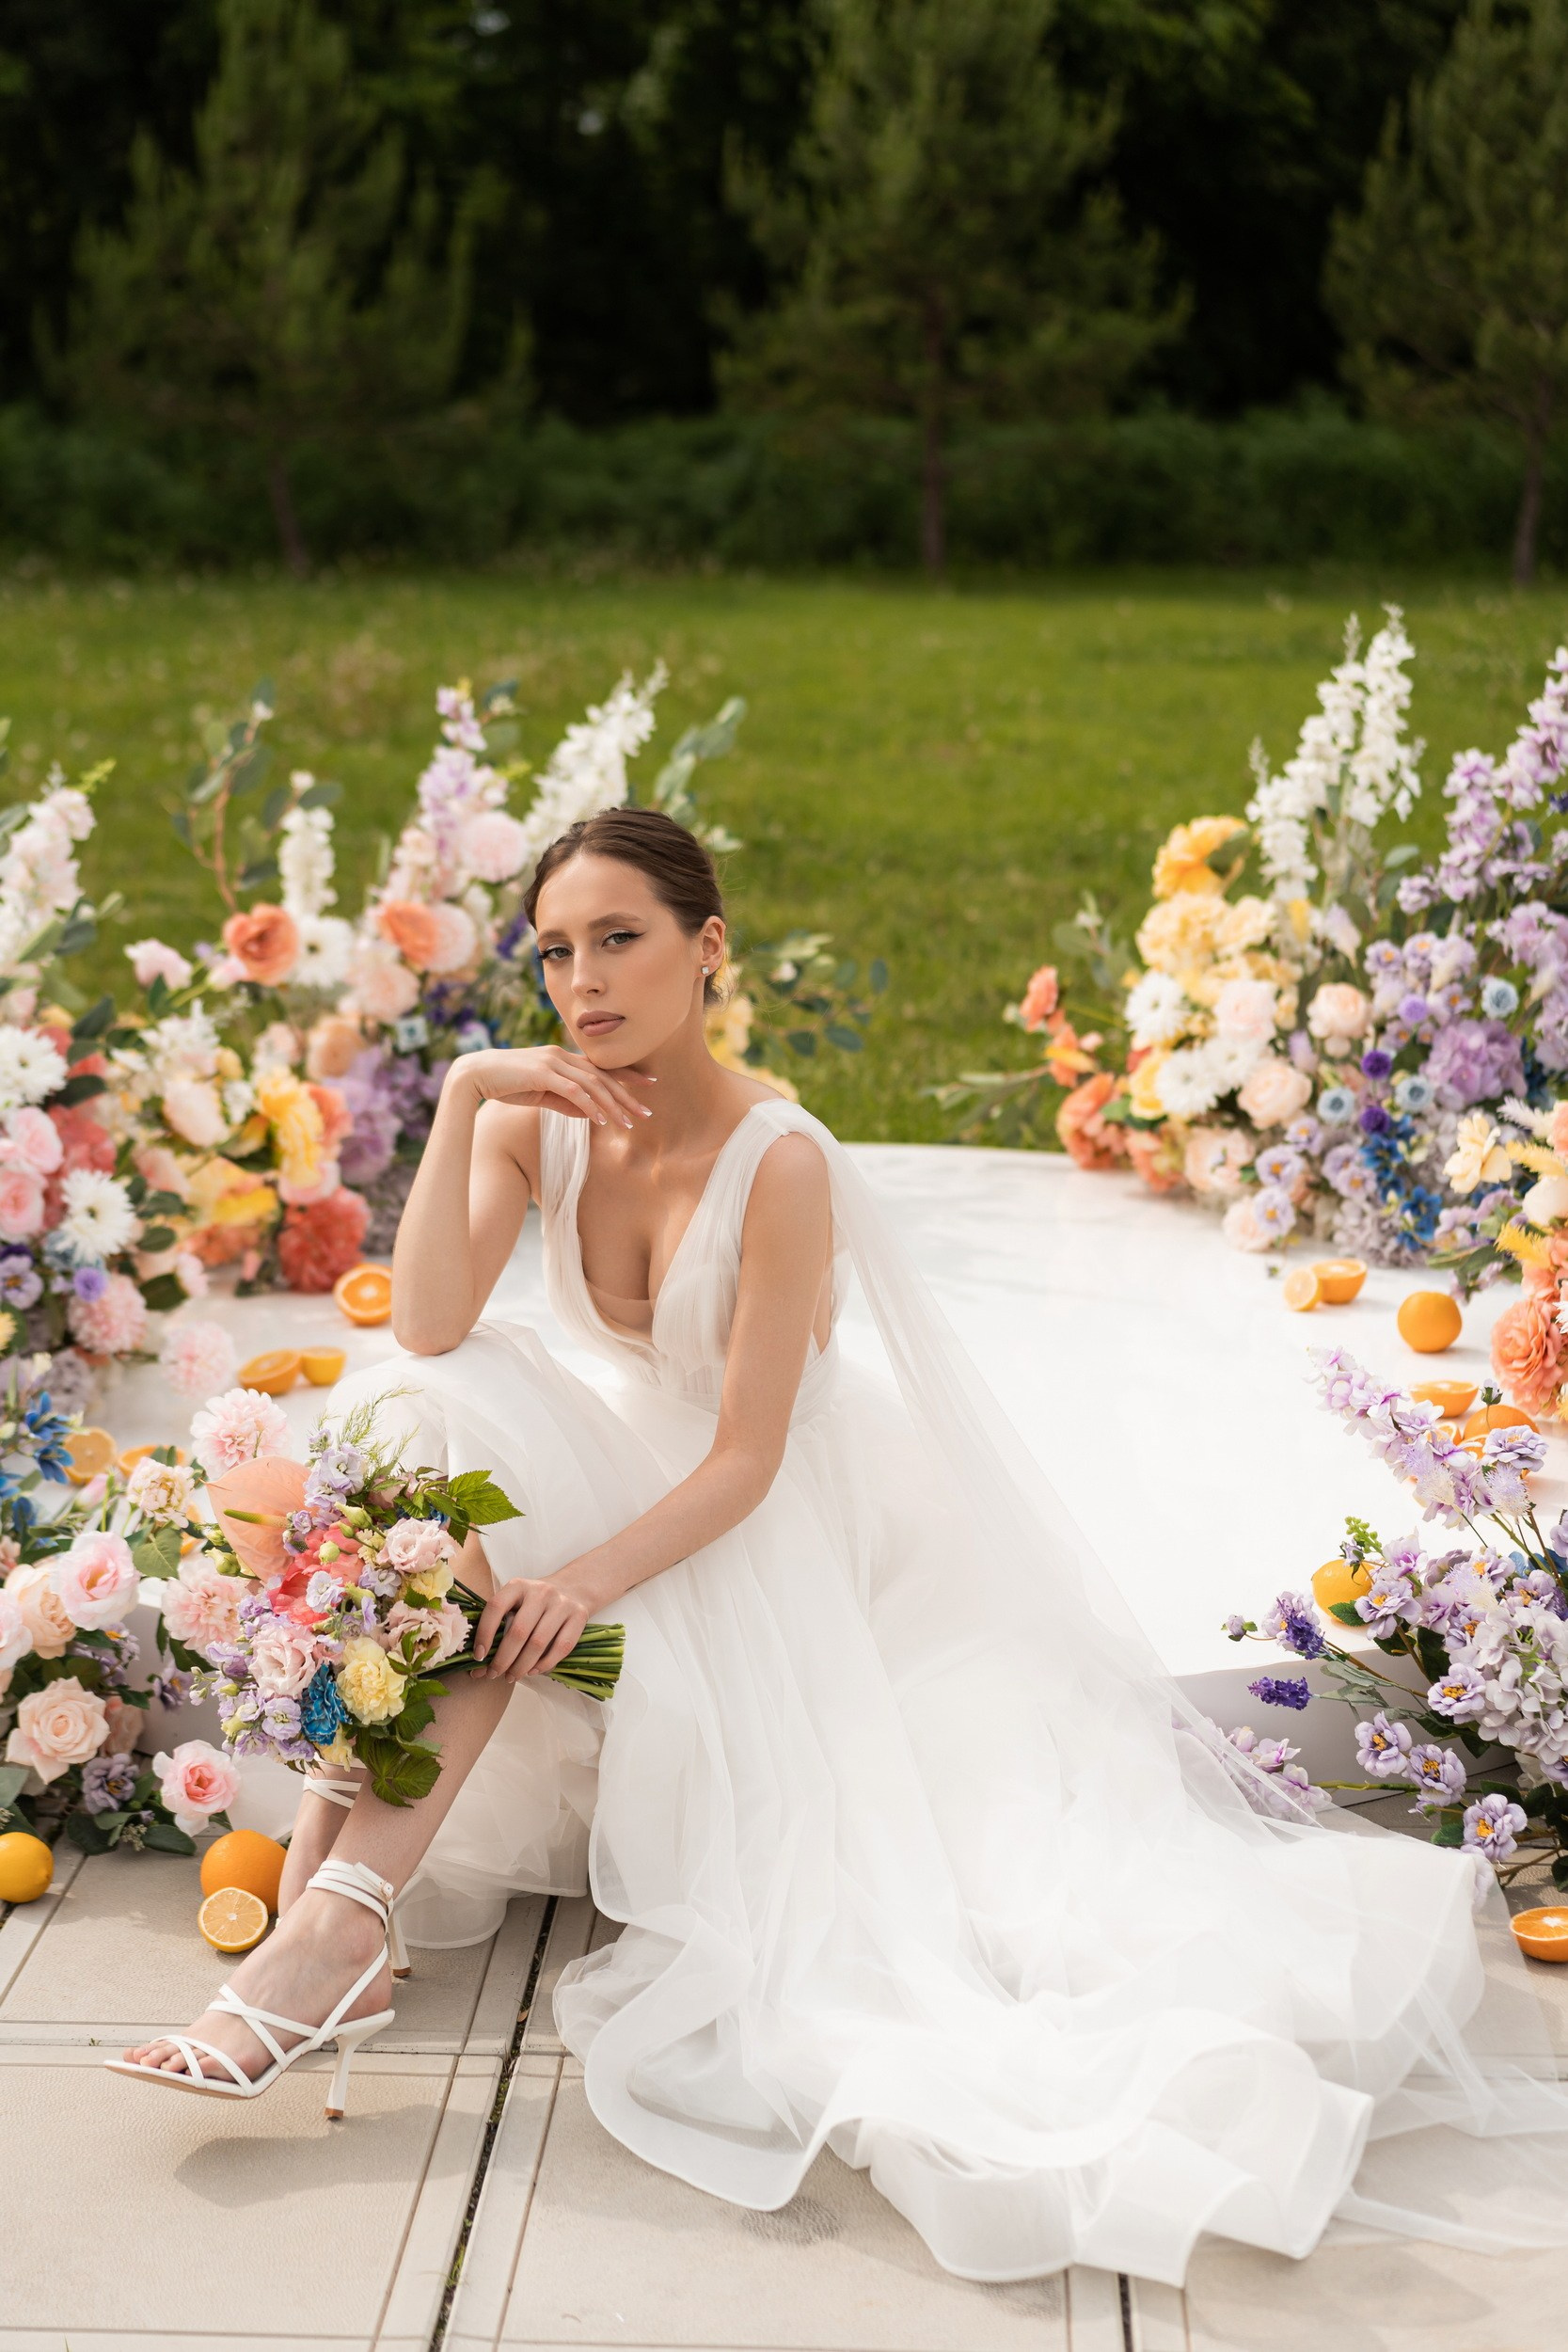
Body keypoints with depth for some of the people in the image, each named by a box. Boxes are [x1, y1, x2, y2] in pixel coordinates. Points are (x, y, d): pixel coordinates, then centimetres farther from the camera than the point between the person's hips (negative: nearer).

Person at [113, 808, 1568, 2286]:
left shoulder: (779, 1162, -23)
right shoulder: (534, 1121, -8)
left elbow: (747, 1459, -23)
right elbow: (428, 1331, -23)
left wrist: (591, 1576, -38)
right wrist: (461, 1097, -28)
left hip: (781, 1529, -4)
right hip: (620, 1477, 4)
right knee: (444, 1433, -23)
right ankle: (330, 1900, -30)